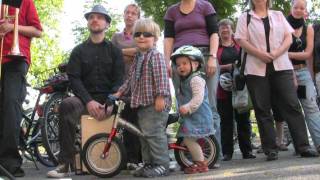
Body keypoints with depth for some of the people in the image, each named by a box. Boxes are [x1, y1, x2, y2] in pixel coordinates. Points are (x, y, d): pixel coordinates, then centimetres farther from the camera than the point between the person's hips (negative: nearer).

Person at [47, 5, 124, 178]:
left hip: (109, 100, 0)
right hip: (85, 98, 1)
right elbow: (74, 78, 2)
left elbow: (119, 79, 2)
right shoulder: (79, 51, 15)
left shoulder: (114, 50, 13)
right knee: (66, 105, -34)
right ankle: (65, 162, -31)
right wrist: (89, 101, -16)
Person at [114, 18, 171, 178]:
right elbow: (131, 79, 24)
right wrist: (120, 92, 21)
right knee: (144, 134, 13)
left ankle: (162, 164, -3)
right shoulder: (137, 58, 18)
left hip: (155, 104, -9)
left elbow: (161, 77, -18)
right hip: (142, 103, 9)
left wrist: (160, 96, -25)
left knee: (154, 133, -11)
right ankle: (148, 163, 22)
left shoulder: (156, 56, -10)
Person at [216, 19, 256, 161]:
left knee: (243, 118, 1)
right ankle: (227, 152, 4)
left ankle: (247, 150, 7)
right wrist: (229, 66, -14)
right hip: (223, 87, -1)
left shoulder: (240, 45, 14)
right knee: (226, 120, 0)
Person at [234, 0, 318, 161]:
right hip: (256, 69, -1)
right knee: (262, 110, -2)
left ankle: (303, 146, -4)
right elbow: (242, 41, 0)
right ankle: (270, 149, 3)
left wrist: (276, 53, -10)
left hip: (281, 66, 1)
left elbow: (288, 37, 9)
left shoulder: (278, 15, 17)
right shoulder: (245, 18, 11)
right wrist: (260, 54, -14)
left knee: (292, 105, -5)